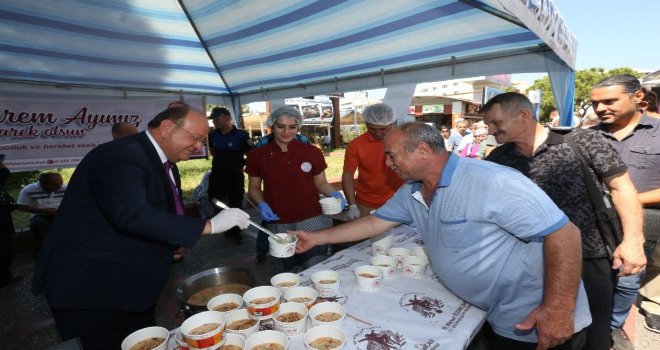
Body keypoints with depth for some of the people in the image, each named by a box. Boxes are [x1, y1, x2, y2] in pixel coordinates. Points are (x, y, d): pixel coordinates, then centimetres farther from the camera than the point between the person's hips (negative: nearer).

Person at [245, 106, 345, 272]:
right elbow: (254, 187, 10)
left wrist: (334, 193, -13)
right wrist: (262, 204, -8)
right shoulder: (258, 155, 0)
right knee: (292, 271, 16)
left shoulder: (312, 152, -2)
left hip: (312, 221, -1)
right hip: (279, 225, 2)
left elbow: (321, 183, 7)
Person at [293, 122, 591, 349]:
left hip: (534, 323, -6)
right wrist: (316, 238, 4)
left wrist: (559, 308, -27)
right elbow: (373, 223, 4)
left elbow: (563, 233, -24)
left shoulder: (491, 181, -27)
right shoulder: (410, 194, -2)